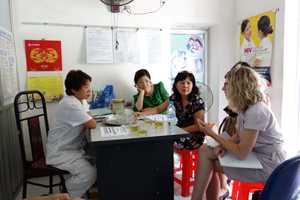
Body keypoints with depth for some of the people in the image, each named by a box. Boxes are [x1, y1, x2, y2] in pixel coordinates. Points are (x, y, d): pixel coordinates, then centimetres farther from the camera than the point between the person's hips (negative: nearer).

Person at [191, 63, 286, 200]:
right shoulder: (245, 107, 5)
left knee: (206, 154, -11)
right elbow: (239, 136, 12)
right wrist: (223, 145, -9)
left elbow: (241, 153, -25)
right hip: (255, 156, 9)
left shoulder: (256, 112, -25)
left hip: (267, 164, -9)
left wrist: (212, 134, -17)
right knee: (205, 151, -1)